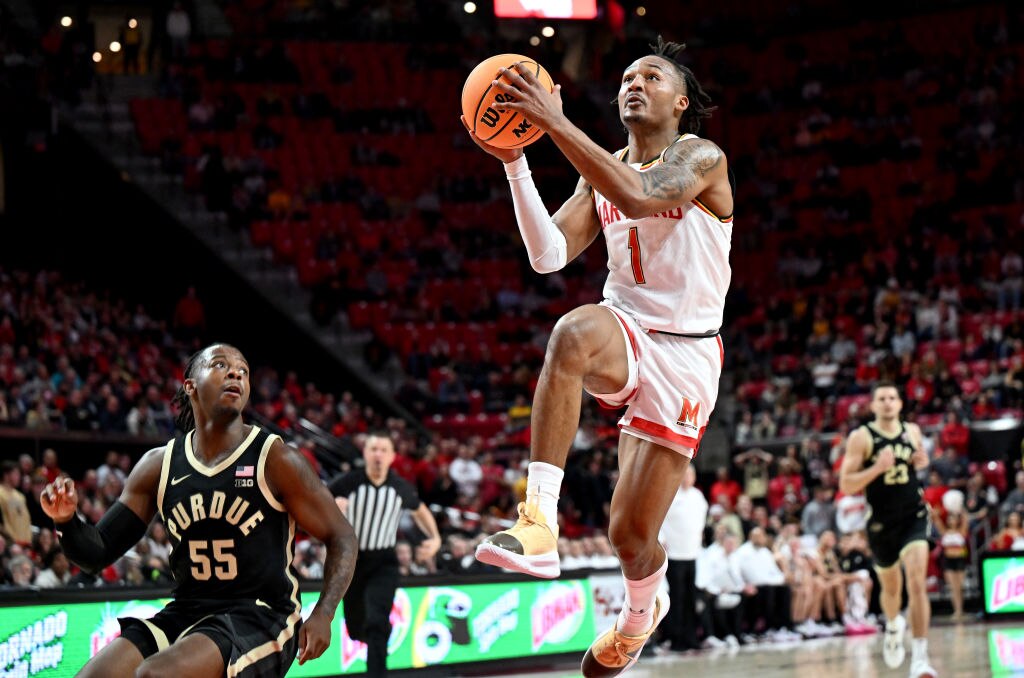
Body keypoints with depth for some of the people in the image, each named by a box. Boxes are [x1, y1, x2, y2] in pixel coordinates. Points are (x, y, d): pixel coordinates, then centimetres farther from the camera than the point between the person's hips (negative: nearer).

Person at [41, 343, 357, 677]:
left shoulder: (275, 459, -5)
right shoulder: (158, 465, 7)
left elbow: (342, 537, -1)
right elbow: (99, 552, 10)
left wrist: (322, 615, -16)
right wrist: (67, 521, -13)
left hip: (260, 617, -5)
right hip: (185, 613, 5)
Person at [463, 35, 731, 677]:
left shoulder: (702, 158, -7)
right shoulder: (602, 174, 11)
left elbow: (641, 196, -30)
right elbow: (549, 255, -2)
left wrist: (556, 123, -34)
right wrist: (515, 163, -13)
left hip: (685, 354, -3)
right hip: (625, 333, 4)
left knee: (631, 532, -3)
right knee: (575, 331, -38)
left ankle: (642, 609, 36)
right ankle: (540, 519, -44)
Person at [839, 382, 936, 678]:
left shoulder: (912, 431, 3)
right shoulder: (861, 437, -8)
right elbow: (846, 485, -11)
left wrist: (922, 462, 2)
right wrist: (877, 468, -25)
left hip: (913, 516, 1)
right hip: (881, 523, 0)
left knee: (917, 582, -18)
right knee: (891, 587, 18)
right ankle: (894, 626, 53)